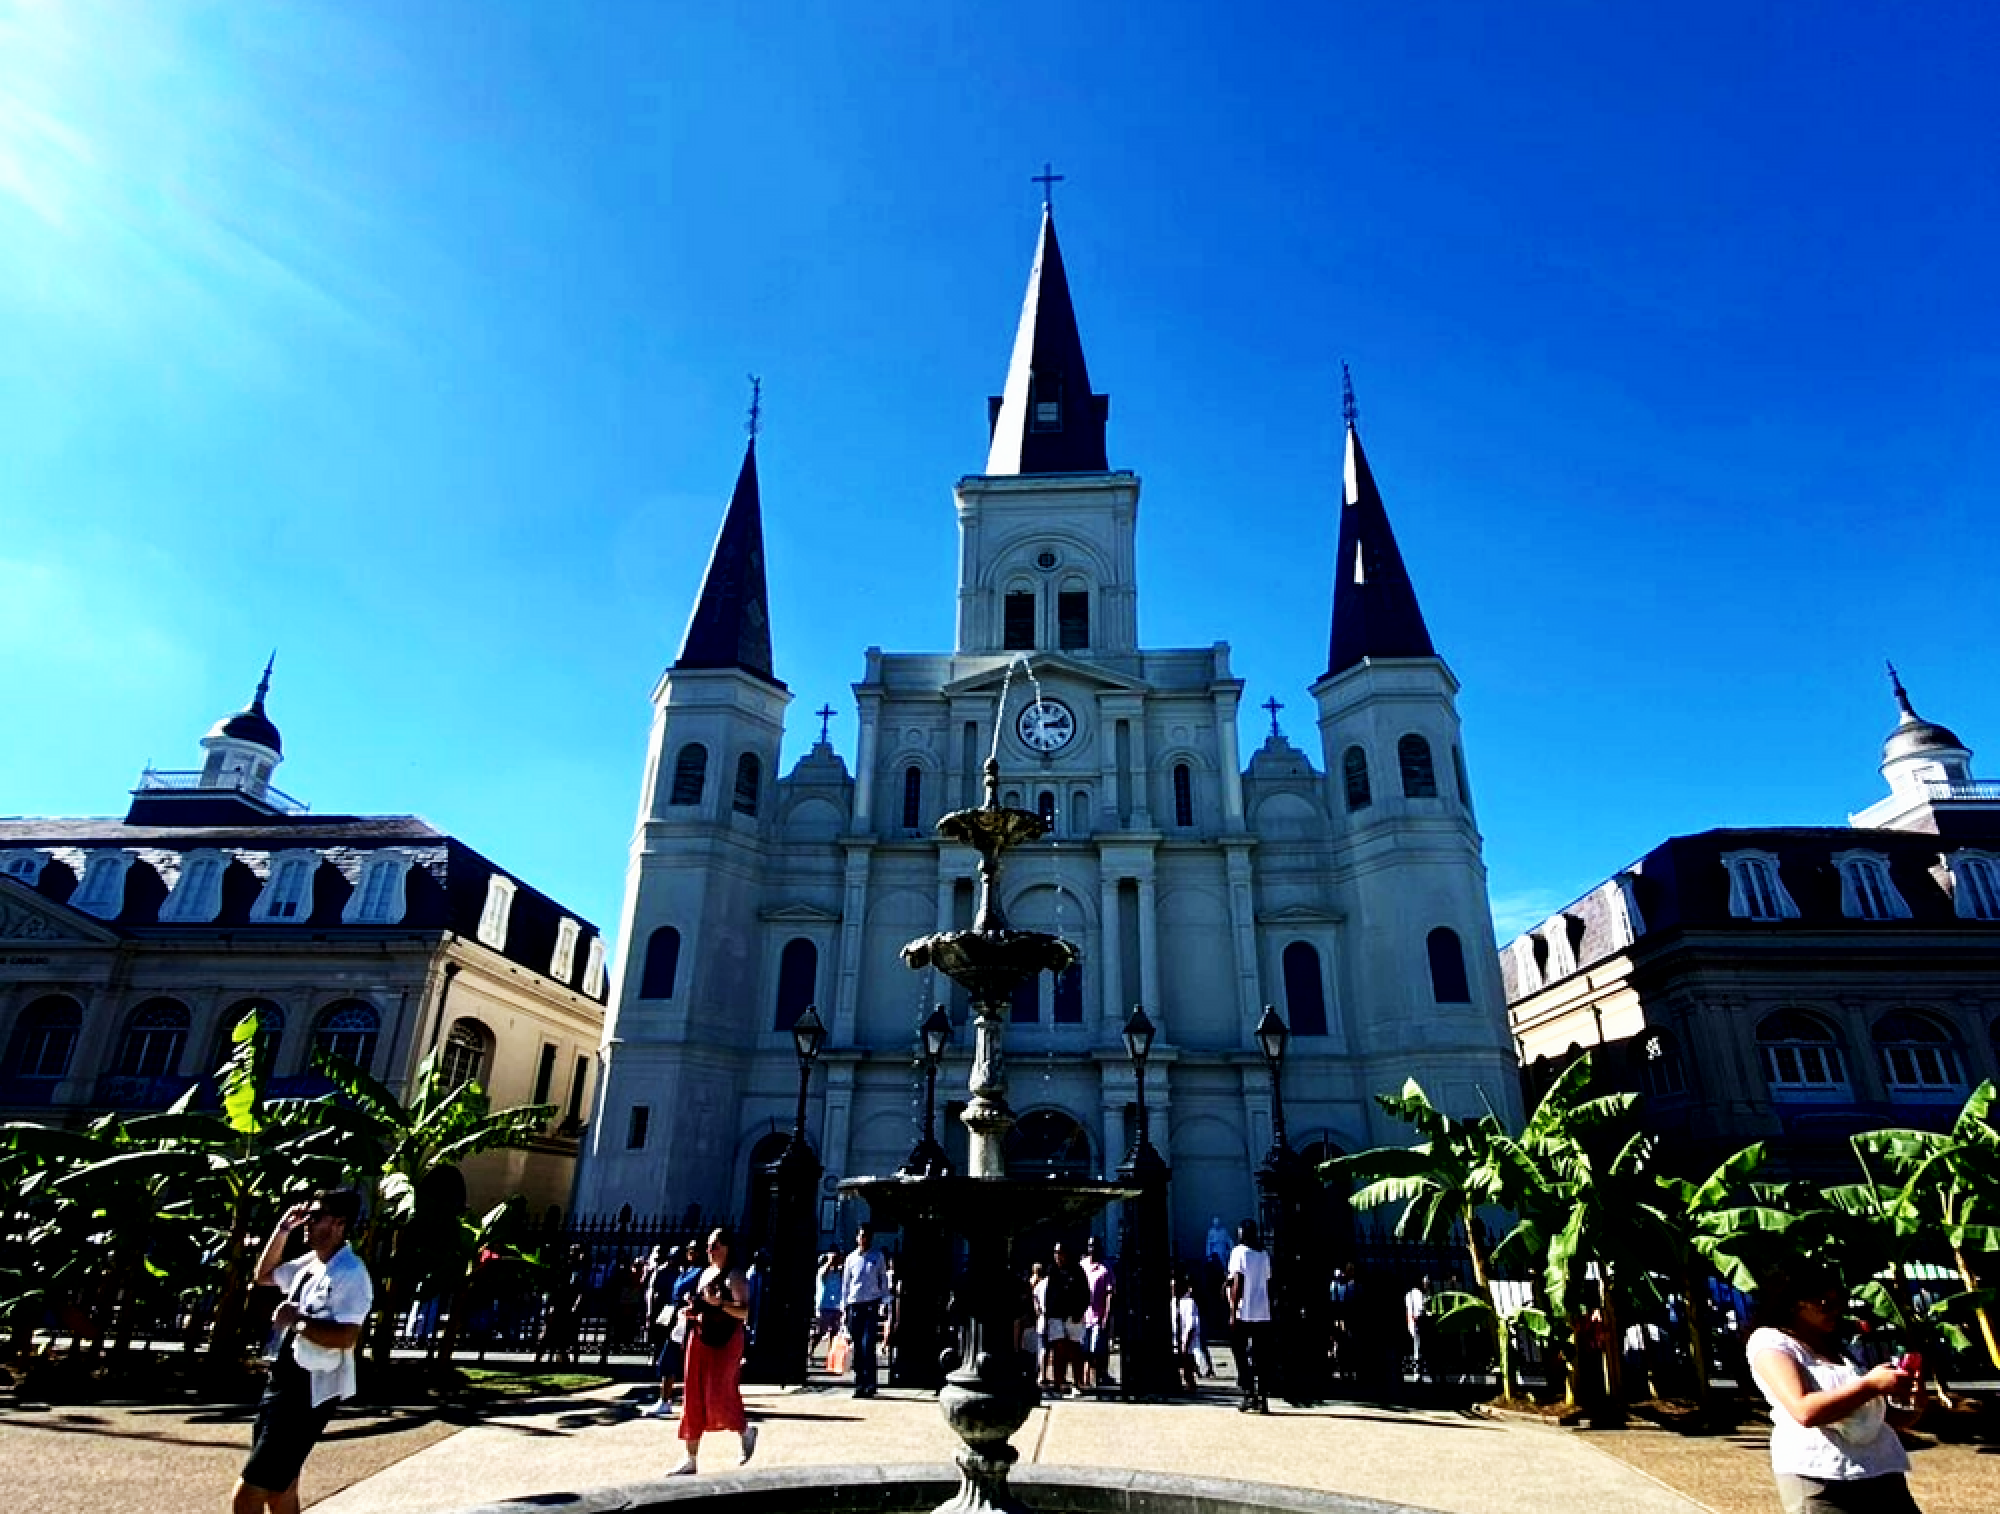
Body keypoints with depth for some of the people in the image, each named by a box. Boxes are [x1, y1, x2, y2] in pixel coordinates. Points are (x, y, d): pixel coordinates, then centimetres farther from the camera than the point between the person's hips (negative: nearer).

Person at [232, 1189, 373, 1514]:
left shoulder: (351, 1273, -21)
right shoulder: (309, 1263, 8)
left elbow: (346, 1336, -29)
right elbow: (263, 1276, 24)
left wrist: (296, 1319, -24)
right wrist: (281, 1231, 11)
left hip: (307, 1395, -10)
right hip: (283, 1385, 10)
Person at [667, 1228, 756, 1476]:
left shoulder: (734, 1276, -10)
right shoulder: (706, 1273, 13)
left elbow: (744, 1312, -18)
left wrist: (720, 1303, -31)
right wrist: (691, 1313, 4)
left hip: (726, 1341, -7)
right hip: (701, 1338, 8)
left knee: (717, 1395, -8)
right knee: (694, 1398, 6)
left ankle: (746, 1430, 20)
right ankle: (690, 1460, 14)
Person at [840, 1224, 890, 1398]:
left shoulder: (877, 1257, 6)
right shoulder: (851, 1258, 8)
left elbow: (883, 1280, 10)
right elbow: (845, 1284, 14)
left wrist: (884, 1302, 2)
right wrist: (844, 1307, 10)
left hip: (871, 1305, -2)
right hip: (854, 1305, 2)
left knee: (868, 1345, -10)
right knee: (858, 1347, 4)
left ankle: (870, 1384, -6)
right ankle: (859, 1384, 12)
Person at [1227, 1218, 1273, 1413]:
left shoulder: (1239, 1252, -7)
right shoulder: (1264, 1254, 10)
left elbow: (1238, 1283, -12)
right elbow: (1268, 1284, 13)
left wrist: (1233, 1312, -9)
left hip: (1243, 1315, -5)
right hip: (1263, 1315, 5)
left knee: (1243, 1357, 4)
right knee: (1262, 1358, 9)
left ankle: (1249, 1396, -1)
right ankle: (1263, 1399, 8)